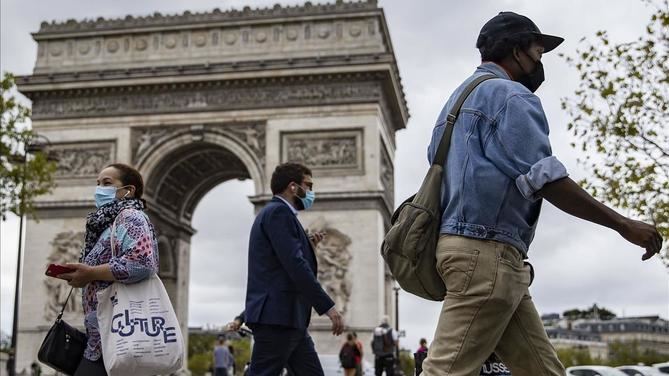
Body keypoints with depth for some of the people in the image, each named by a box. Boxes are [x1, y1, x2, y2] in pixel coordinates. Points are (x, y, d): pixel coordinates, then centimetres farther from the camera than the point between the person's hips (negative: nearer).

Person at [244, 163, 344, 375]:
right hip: (276, 316, -11)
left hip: (287, 317, 11)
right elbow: (295, 266, -21)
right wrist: (328, 306, -20)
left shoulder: (277, 212, 21)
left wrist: (307, 246, 13)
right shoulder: (279, 212, -11)